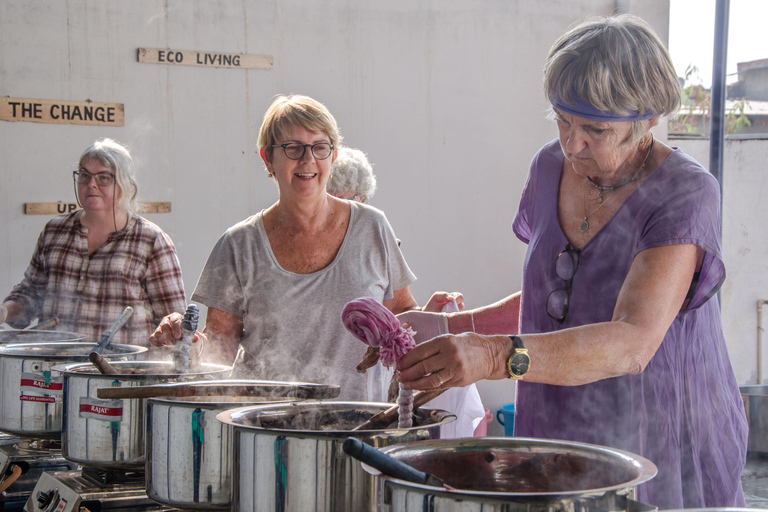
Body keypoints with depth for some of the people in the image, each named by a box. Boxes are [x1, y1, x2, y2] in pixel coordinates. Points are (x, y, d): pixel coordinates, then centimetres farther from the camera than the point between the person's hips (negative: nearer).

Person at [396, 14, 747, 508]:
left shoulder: (686, 194, -18)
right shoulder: (551, 167, 2)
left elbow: (633, 342, -32)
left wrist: (497, 356, -44)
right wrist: (449, 327, 4)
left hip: (667, 462, -5)